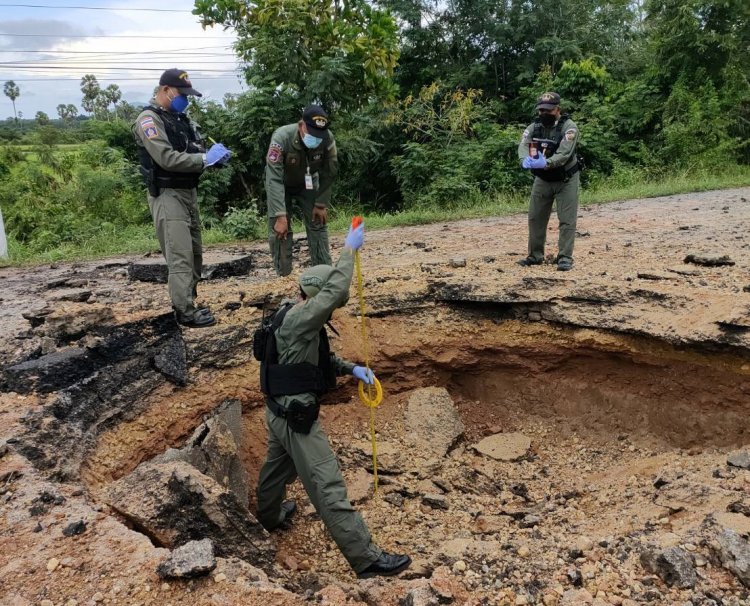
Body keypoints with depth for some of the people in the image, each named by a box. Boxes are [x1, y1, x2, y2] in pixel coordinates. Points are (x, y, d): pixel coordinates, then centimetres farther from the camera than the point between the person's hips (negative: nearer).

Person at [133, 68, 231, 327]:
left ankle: (186, 303, 24)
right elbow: (167, 158, -24)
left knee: (194, 253, 14)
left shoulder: (180, 118, 15)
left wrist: (214, 156, -5)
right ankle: (185, 312, -2)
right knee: (180, 257, -9)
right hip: (168, 196, -9)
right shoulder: (149, 120, -13)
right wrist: (206, 159, -19)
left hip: (189, 192, 9)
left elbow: (194, 151, 17)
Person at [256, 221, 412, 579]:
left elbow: (317, 357, 16)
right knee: (329, 489, -7)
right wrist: (349, 249, -25)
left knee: (277, 466, 32)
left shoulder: (291, 316, 7)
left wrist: (351, 369, 2)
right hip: (296, 419, -10)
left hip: (282, 412, 10)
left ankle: (269, 516, 58)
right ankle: (366, 559, -1)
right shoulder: (297, 320, -24)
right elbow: (336, 291, -37)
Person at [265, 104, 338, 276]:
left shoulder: (327, 138, -28)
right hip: (282, 185, -2)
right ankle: (284, 277, -4)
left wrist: (321, 204, -14)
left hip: (308, 183, 3)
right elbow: (274, 179, -39)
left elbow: (329, 174, -14)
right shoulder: (281, 137, -37)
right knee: (279, 229, -12)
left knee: (318, 224, -1)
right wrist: (281, 216, -43)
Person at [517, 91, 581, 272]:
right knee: (535, 218, 9)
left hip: (565, 180, -5)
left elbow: (564, 154, -30)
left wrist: (545, 163, -47)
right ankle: (535, 256, 22)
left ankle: (565, 258, 1)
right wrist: (526, 160, -42)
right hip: (542, 179, 5)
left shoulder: (569, 127, -17)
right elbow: (523, 145, -19)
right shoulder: (534, 127, -2)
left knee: (567, 220, -5)